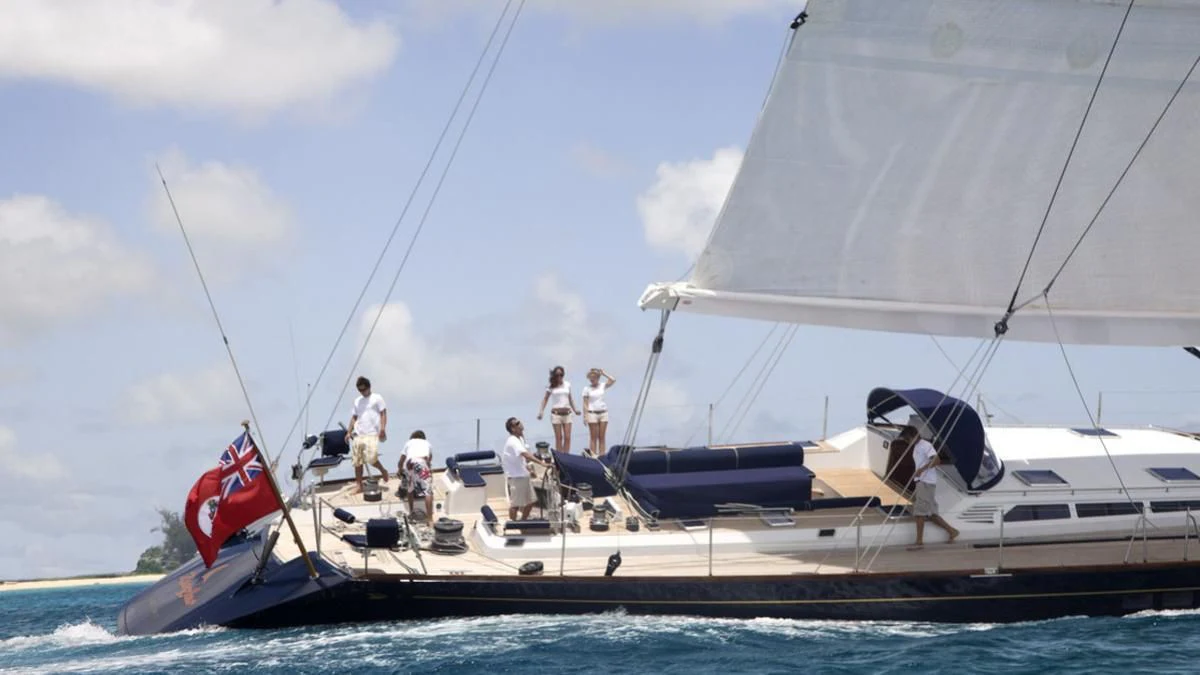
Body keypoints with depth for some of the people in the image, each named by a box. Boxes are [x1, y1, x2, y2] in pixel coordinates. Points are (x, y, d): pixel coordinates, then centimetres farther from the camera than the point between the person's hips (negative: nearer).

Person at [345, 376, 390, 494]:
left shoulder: (377, 398, 4)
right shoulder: (357, 401, 20)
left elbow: (383, 414, 0)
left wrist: (383, 429, -12)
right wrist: (349, 432, 12)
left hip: (371, 434, -5)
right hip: (358, 435, 6)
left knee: (371, 458, -20)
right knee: (357, 461, 1)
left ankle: (383, 470, 10)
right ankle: (359, 485, 8)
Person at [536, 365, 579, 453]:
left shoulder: (567, 385, 10)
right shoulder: (551, 387, 2)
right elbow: (545, 399, 4)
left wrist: (575, 410, 17)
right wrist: (541, 411, -6)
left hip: (567, 413, 3)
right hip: (556, 413, -3)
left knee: (567, 437, -2)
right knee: (559, 438, -1)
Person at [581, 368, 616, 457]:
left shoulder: (602, 386, 7)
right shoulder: (587, 389, 2)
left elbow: (613, 380, -6)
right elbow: (585, 403, 0)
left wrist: (604, 374, 2)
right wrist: (585, 416, -8)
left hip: (603, 413, 2)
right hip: (592, 413, -2)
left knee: (602, 437, 2)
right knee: (594, 437, -3)